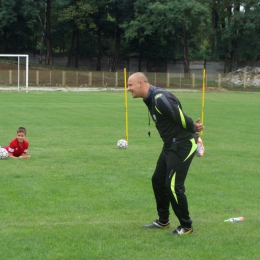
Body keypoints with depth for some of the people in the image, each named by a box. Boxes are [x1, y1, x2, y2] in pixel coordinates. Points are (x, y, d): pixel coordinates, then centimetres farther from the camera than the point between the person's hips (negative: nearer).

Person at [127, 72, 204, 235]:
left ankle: (186, 226, 5)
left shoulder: (160, 98, -24)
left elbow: (180, 116, -23)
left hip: (182, 145, -10)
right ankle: (163, 221, 30)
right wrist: (193, 127, -1)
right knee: (158, 180, 16)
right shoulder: (151, 99, 9)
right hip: (170, 145, 11)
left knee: (173, 186, -9)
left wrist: (193, 128, -6)